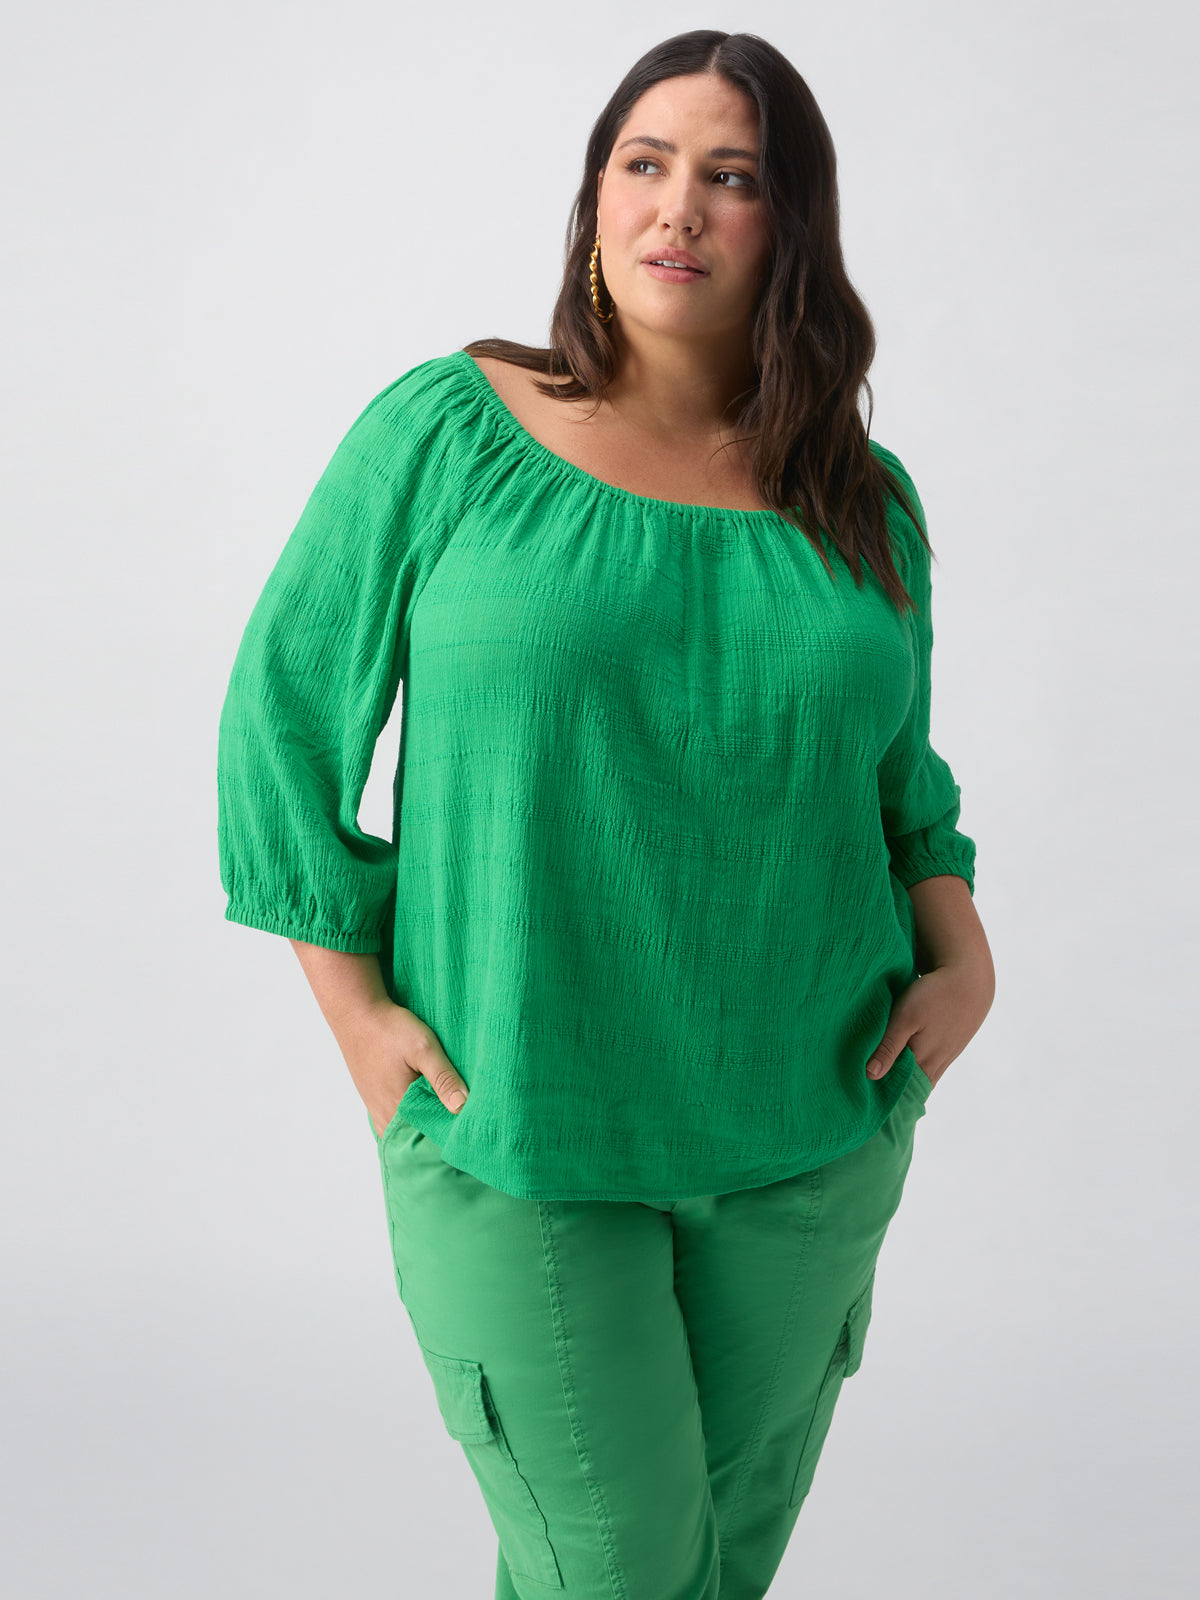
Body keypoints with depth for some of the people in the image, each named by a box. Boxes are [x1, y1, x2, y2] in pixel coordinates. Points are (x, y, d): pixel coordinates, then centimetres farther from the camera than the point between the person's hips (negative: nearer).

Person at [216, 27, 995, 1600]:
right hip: (510, 1123, -3)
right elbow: (286, 711, -2)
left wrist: (960, 947, -3)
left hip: (808, 1129, 4)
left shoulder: (866, 502, 4)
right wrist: (354, 1003, -8)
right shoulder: (446, 431, -6)